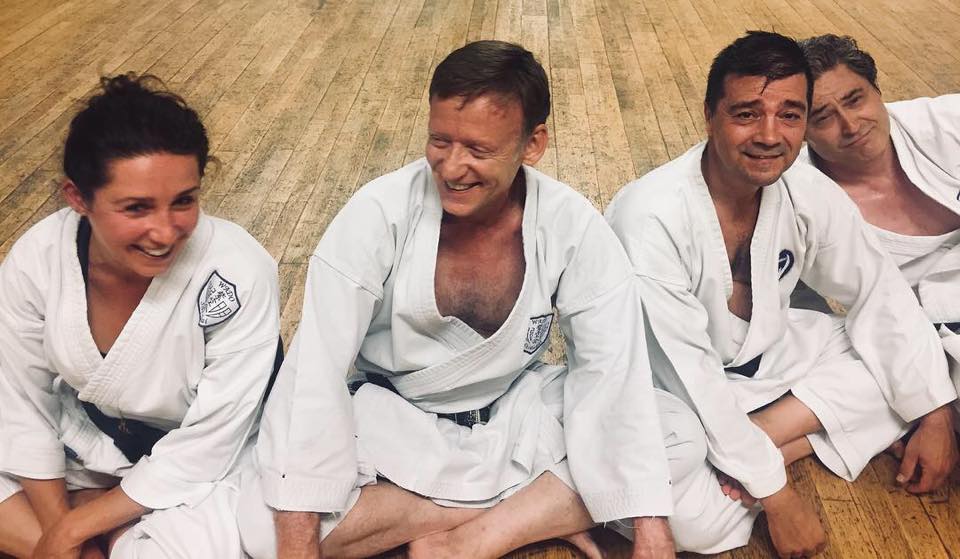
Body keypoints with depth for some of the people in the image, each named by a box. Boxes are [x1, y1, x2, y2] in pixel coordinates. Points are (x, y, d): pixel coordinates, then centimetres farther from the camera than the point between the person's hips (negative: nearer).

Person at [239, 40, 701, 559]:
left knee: (684, 439, -17)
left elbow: (612, 370, -18)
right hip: (395, 417, -1)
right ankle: (541, 512, -13)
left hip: (518, 412, 1)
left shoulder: (573, 225, -16)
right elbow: (316, 370, -24)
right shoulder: (380, 213, -21)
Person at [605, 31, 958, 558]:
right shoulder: (651, 217, -30)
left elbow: (879, 295, 1)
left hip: (768, 352, 7)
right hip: (675, 388, -6)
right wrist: (776, 495, -25)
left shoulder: (811, 194, -13)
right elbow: (686, 374, -28)